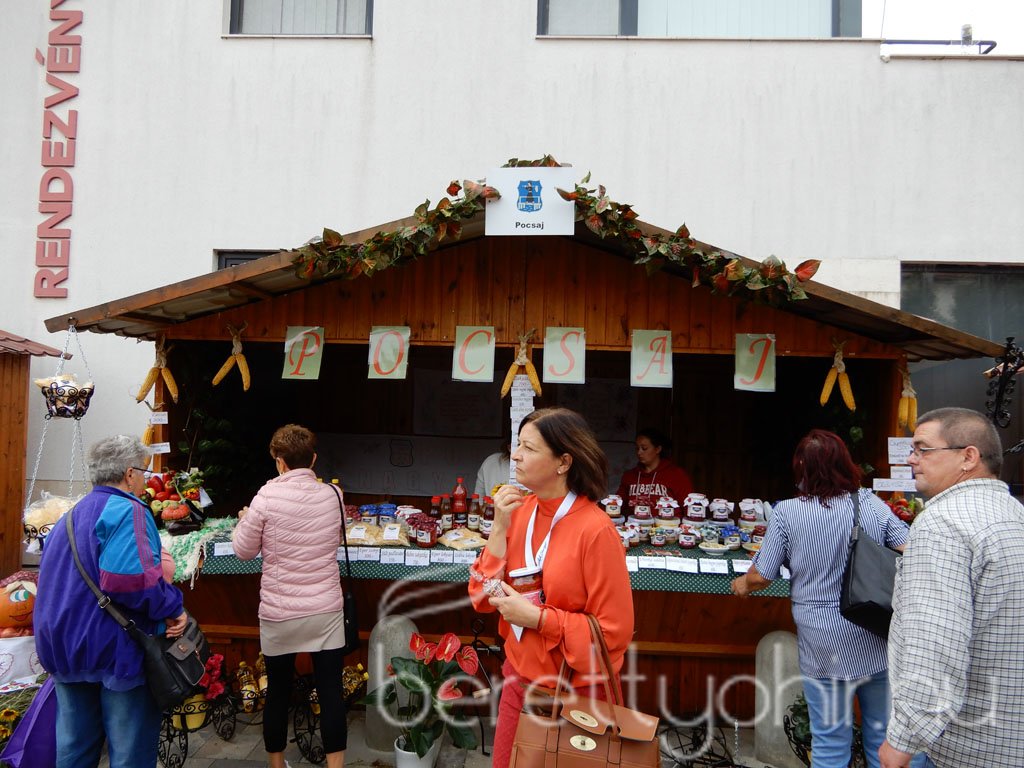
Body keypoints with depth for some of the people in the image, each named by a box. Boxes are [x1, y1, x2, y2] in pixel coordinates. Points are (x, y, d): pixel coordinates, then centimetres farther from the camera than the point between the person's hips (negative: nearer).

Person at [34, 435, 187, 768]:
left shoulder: (72, 515, 13)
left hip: (63, 646, 9)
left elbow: (52, 582, 22)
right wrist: (172, 607, -17)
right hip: (115, 649, -9)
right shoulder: (127, 511, -16)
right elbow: (130, 578, -30)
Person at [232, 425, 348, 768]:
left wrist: (244, 520, 15)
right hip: (327, 611, 1)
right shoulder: (332, 495, -3)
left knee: (278, 692, 16)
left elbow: (244, 551, -2)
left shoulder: (267, 497, -13)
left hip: (279, 614, -1)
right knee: (331, 692, 7)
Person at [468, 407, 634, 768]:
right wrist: (499, 529, -16)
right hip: (518, 678, 6)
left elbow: (614, 631, -19)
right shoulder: (519, 510, -6)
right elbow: (485, 599, -4)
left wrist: (536, 617, -22)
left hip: (574, 693, -5)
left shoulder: (595, 530, -23)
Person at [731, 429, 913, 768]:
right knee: (883, 734, 19)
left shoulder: (787, 512, -12)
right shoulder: (873, 504, -5)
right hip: (878, 642, 3)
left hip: (824, 648, -2)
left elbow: (761, 576, -7)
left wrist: (743, 585, 15)